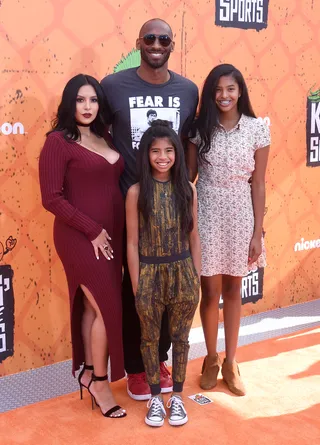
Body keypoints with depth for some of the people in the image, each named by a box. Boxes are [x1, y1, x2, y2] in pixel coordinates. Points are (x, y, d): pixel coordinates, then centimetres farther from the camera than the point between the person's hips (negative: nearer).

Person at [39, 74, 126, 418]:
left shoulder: (104, 138, 11)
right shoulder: (58, 141, -10)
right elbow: (52, 199, -15)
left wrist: (113, 232, 4)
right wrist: (93, 230, -15)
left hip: (111, 236, 6)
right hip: (81, 238, -6)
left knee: (94, 307, 14)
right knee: (109, 308, -2)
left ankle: (89, 373, 29)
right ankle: (100, 380, 17)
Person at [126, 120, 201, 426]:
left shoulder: (187, 189, -2)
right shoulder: (137, 192, -8)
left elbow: (193, 237, 3)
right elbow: (132, 242, -6)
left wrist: (196, 278, 4)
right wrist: (136, 286, -6)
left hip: (182, 273, 2)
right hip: (150, 274, -1)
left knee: (180, 337, 13)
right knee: (150, 338, 12)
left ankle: (177, 396, 31)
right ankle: (155, 396, 30)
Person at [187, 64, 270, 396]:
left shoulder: (257, 129, -3)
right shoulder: (201, 128, -1)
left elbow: (258, 185, -2)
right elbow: (188, 176, 4)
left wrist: (257, 232, -4)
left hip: (240, 216, 0)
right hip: (206, 215, 0)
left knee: (232, 290, 12)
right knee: (210, 291, 6)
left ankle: (230, 362, 26)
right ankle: (211, 360, 26)